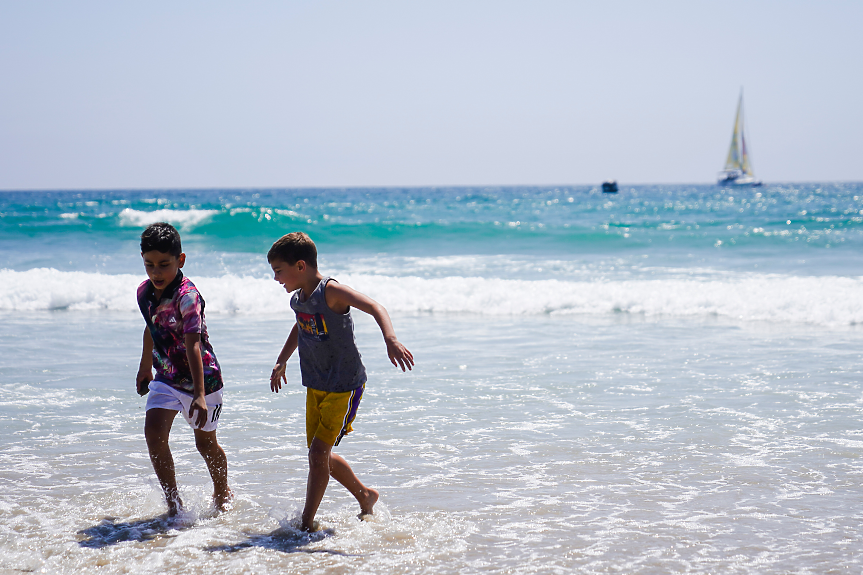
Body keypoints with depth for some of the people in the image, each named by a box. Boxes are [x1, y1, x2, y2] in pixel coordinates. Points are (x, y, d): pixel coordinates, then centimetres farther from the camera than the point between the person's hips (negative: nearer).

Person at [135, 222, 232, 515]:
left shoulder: (187, 296, -27)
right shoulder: (145, 292, -5)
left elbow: (193, 347, -35)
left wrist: (200, 394, -42)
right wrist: (145, 368, 27)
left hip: (202, 376, -5)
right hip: (166, 377, 5)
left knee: (205, 442, 11)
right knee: (153, 431, -15)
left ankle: (222, 493, 39)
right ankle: (173, 502, -6)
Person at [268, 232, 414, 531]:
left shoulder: (330, 291, -20)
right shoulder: (297, 298, 4)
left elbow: (375, 308, -32)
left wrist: (391, 340, -48)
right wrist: (282, 361, 33)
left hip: (345, 386, -8)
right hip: (315, 386, 8)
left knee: (318, 453, -11)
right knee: (320, 455, 15)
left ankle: (306, 524, -3)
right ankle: (365, 496, 35)